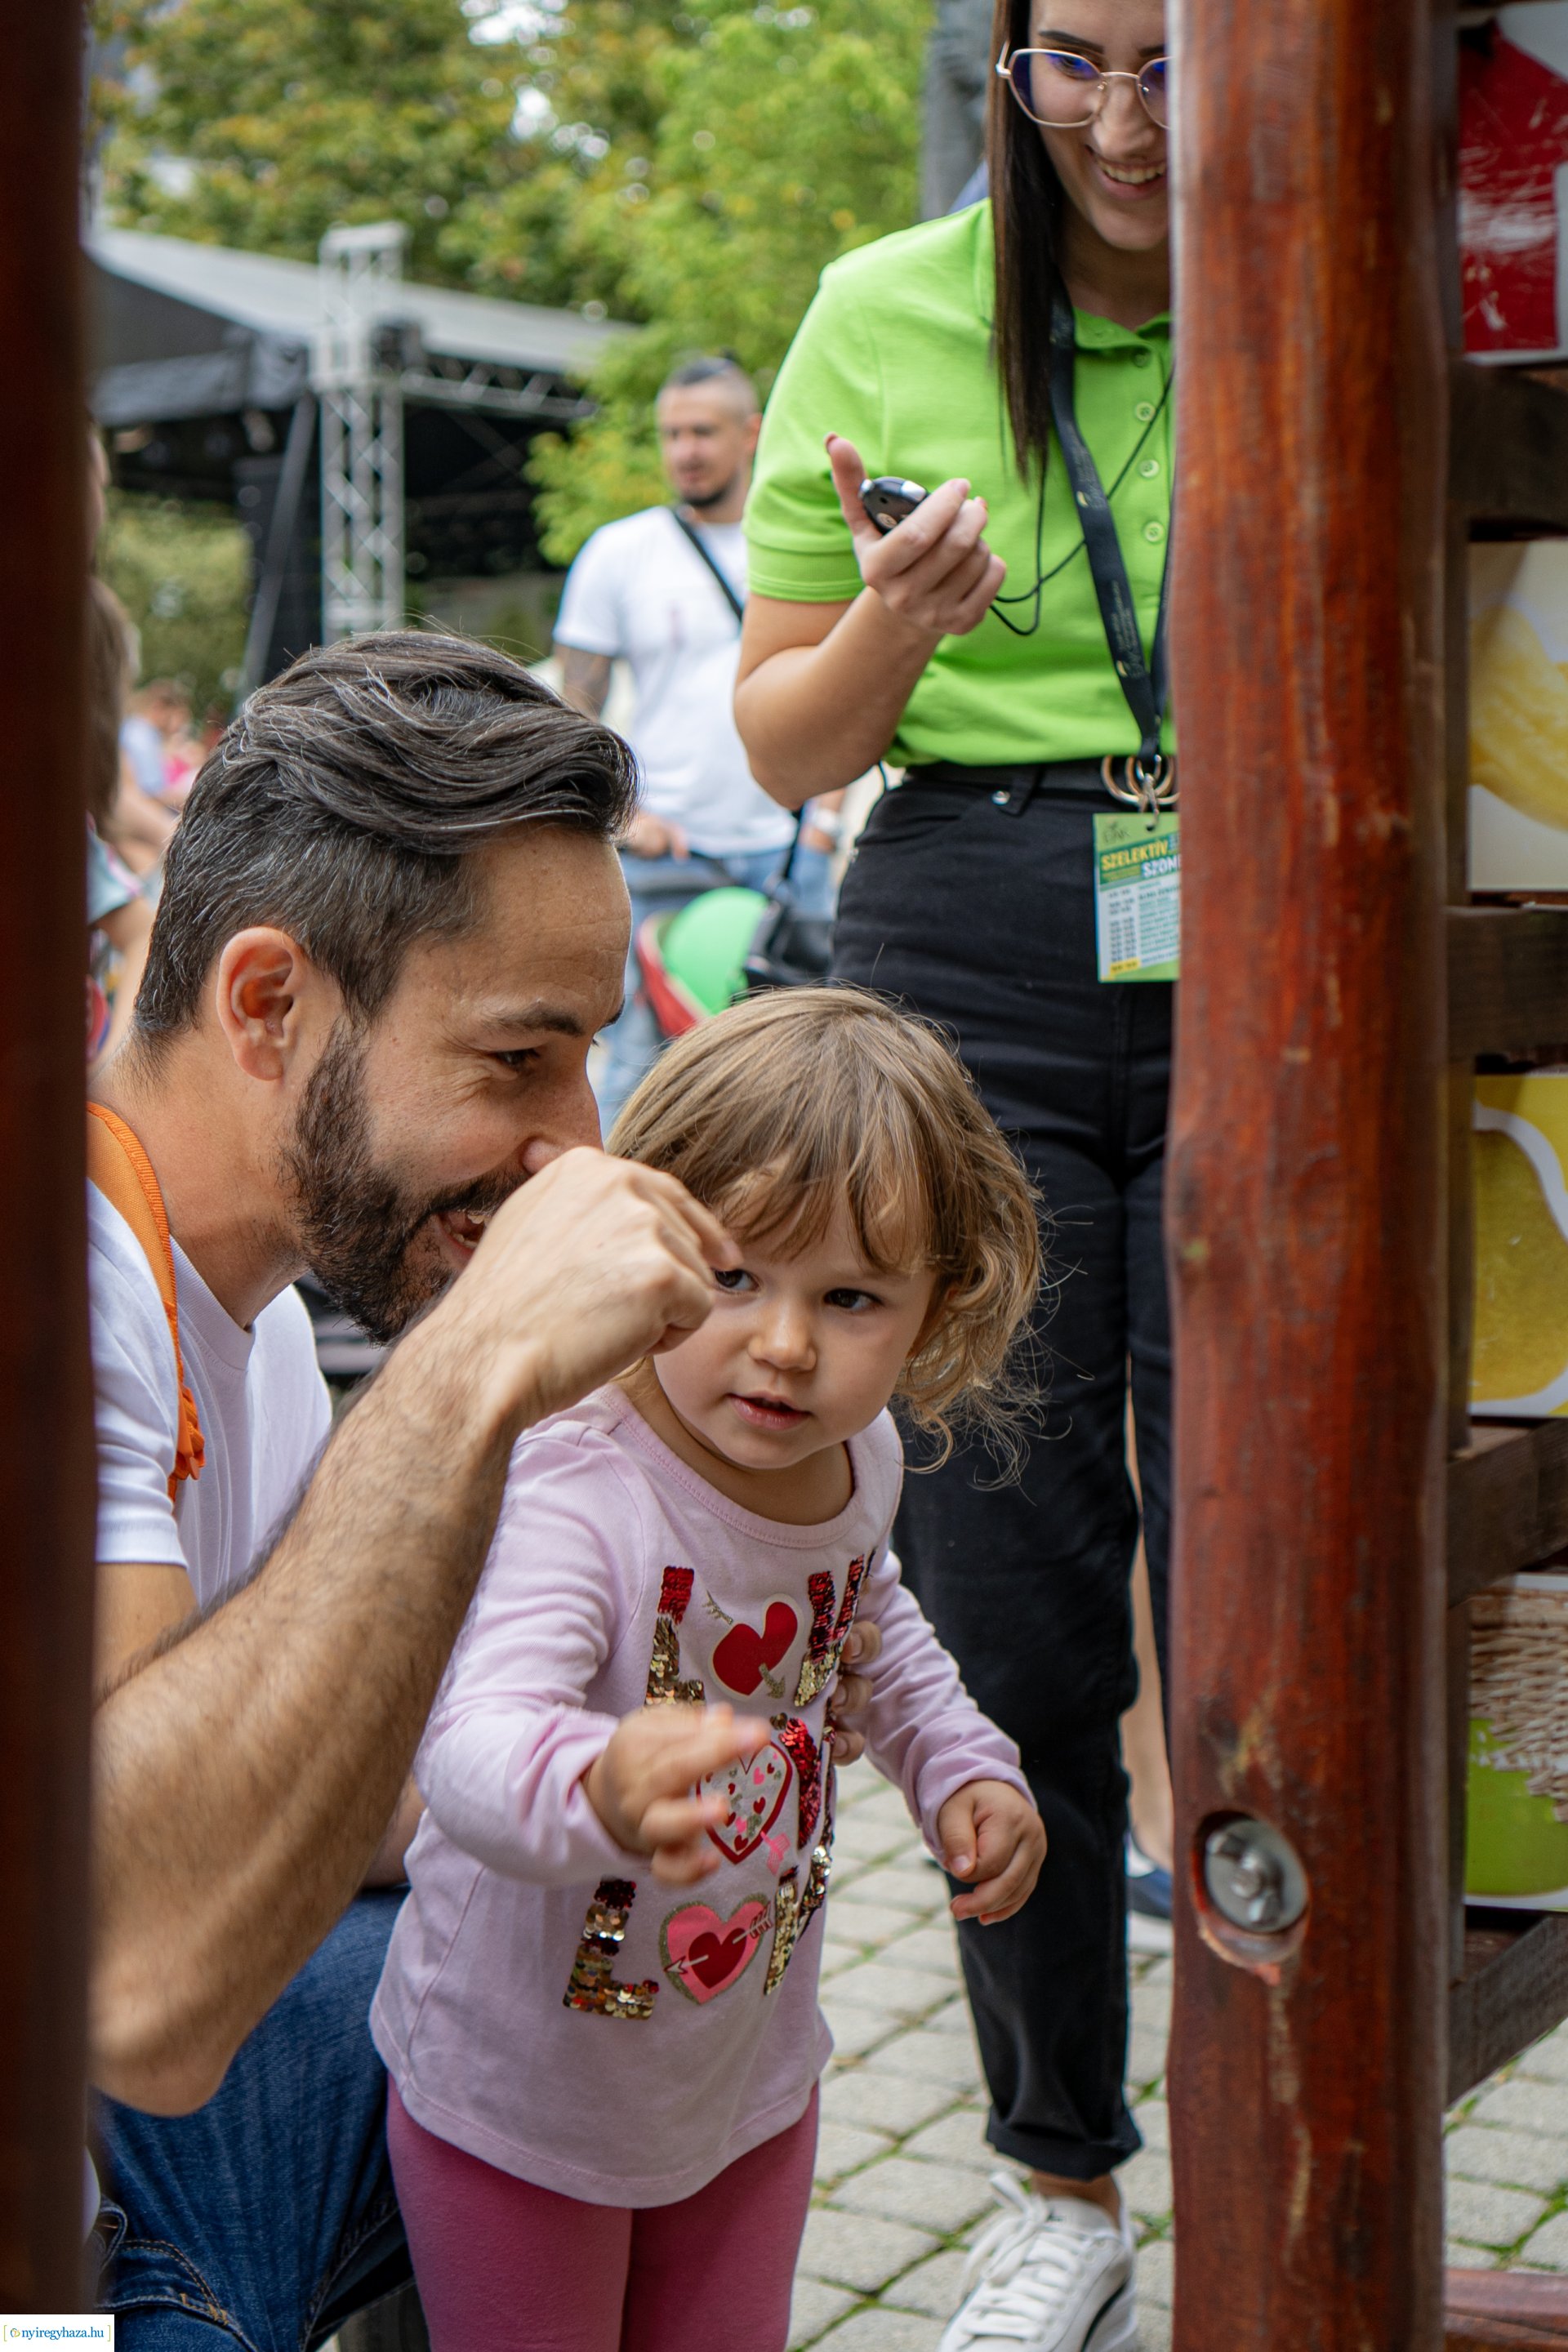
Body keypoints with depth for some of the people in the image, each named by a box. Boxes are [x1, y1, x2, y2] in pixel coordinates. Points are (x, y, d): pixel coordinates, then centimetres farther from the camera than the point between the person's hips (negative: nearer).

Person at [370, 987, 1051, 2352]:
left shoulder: (858, 1460, -9)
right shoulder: (574, 1490, -33)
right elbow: (475, 1739, -49)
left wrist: (963, 1768, 3)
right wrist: (600, 1790, -69)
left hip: (752, 2071, 6)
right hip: (525, 2096, -6)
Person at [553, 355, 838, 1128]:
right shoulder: (618, 551, 3)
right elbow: (576, 710, 4)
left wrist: (827, 811, 3)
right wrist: (622, 814, -8)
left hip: (787, 851, 2)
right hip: (664, 855, -2)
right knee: (642, 1064, -4)